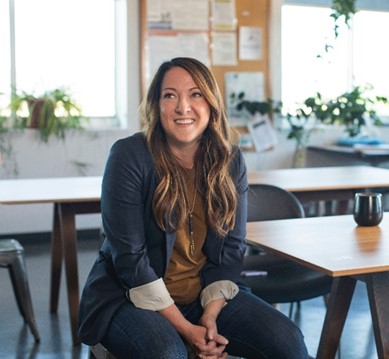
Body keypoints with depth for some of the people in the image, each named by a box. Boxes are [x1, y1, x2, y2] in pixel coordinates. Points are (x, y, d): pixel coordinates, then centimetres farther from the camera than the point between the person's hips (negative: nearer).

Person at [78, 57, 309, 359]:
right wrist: (185, 328, -19)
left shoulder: (230, 161, -1)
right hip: (131, 298, -3)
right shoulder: (129, 156, -14)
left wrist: (210, 316, -13)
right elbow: (129, 257, -17)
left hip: (205, 297, 4)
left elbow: (232, 249, 1)